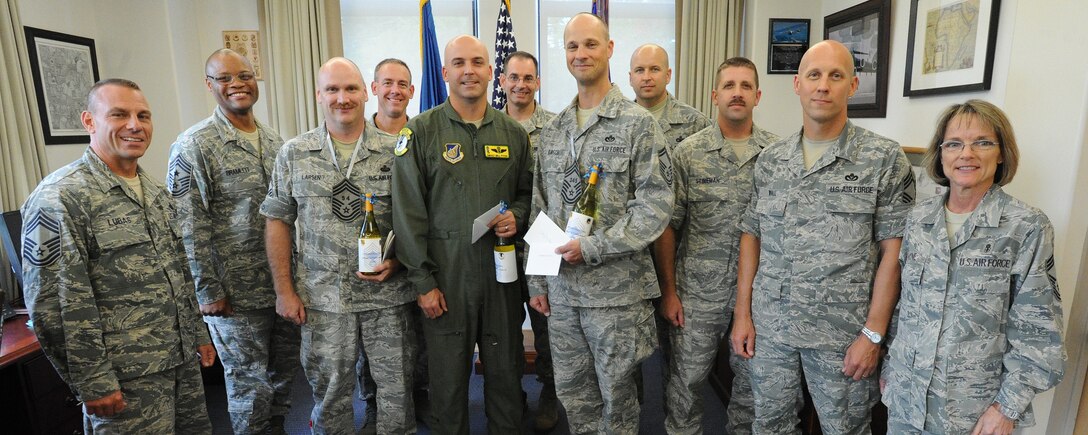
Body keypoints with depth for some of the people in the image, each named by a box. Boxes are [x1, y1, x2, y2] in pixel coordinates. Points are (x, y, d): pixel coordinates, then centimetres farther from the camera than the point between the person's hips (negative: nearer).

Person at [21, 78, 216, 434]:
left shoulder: (157, 192, 10)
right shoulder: (60, 197, -14)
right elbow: (53, 307, -17)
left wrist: (199, 333, 16)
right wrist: (92, 384, -15)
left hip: (183, 362, 7)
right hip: (126, 381, -7)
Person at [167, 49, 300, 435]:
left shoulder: (275, 142, 9)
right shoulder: (193, 147, -10)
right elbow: (190, 229, -12)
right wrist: (208, 292, -13)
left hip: (285, 284, 6)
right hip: (237, 293, -5)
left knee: (285, 370, 18)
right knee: (250, 385, 7)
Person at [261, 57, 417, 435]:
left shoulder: (392, 151, -1)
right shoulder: (293, 154, 2)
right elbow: (277, 222, 5)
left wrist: (397, 261, -12)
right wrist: (284, 290, 0)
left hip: (387, 294, 0)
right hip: (323, 298, 1)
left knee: (397, 388, 10)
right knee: (330, 392, 15)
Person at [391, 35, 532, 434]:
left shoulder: (512, 132, 6)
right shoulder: (421, 131, -3)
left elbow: (526, 191, 17)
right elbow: (408, 212, -6)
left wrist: (517, 216, -6)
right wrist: (423, 281, -7)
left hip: (502, 270, 3)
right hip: (446, 277, -2)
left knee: (506, 372, 14)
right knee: (448, 377, 11)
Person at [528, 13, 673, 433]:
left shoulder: (638, 123, -7)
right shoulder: (551, 131, 9)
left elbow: (655, 206, -12)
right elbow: (540, 210, 11)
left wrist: (592, 248, -18)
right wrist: (537, 280, 10)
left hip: (616, 288, -4)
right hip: (560, 288, 5)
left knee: (616, 394, 12)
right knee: (571, 393, 17)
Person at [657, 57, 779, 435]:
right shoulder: (688, 152, -4)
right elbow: (668, 226, -3)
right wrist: (668, 291, -5)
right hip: (697, 291, -1)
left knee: (753, 380, 16)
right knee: (686, 379, 9)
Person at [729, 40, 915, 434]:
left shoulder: (885, 159, -6)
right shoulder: (770, 159, 5)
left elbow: (892, 251, -7)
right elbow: (751, 237, 7)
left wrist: (873, 334, -10)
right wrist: (743, 313, 3)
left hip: (842, 332, -3)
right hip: (769, 326, 3)